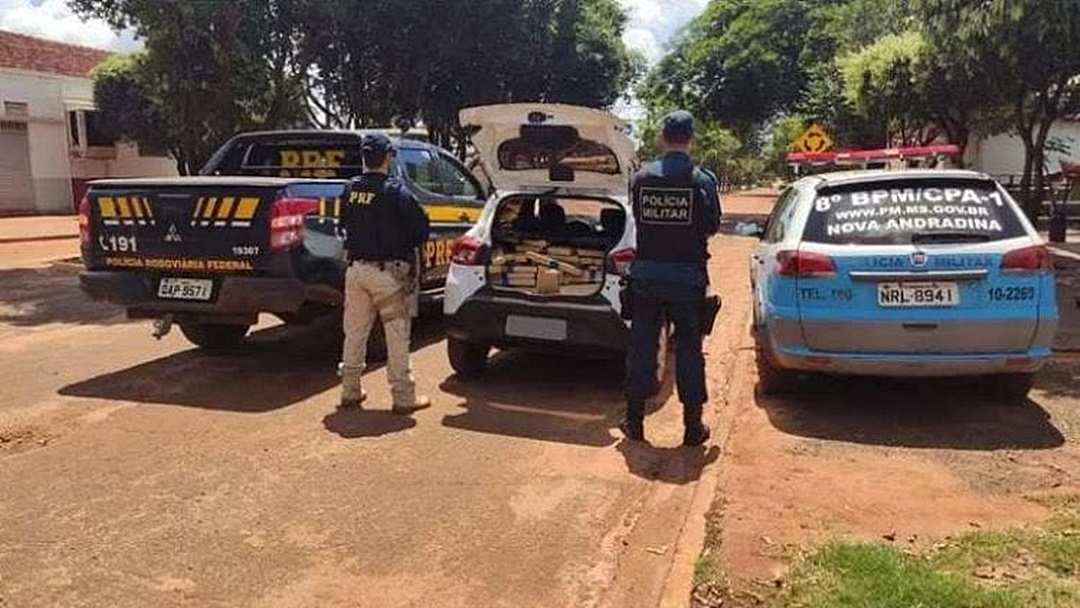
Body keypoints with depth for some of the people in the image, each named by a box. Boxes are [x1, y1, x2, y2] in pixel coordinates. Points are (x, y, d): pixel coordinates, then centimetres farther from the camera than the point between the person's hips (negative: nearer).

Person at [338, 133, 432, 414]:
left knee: (354, 332, 14)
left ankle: (350, 391, 22)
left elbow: (346, 225, 12)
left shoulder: (351, 189, 4)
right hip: (387, 271, -5)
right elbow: (422, 228, -10)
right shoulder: (395, 191, -13)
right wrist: (406, 245, 8)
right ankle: (403, 397, 6)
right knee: (397, 335, 2)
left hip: (355, 269, 6)